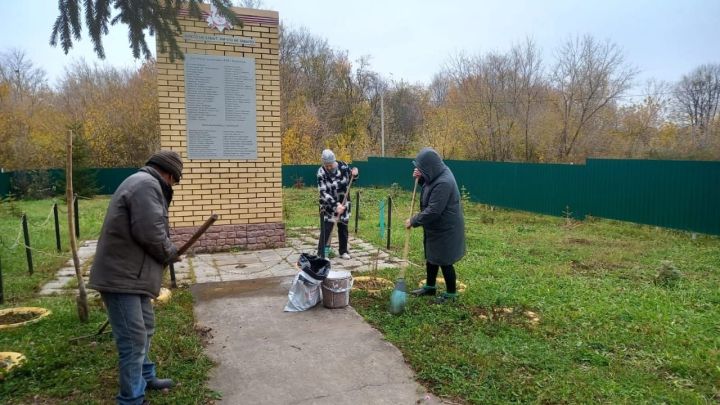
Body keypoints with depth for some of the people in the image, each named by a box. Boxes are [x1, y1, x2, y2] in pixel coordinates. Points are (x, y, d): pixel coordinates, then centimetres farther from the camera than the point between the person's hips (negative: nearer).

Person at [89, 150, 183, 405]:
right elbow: (150, 233, -24)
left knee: (144, 328, 22)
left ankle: (145, 377, 38)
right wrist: (171, 253, -7)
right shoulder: (147, 185, -16)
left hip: (130, 274, 11)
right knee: (134, 339, -4)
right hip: (122, 276, -11)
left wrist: (166, 253, 12)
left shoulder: (143, 183, 19)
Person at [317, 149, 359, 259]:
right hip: (328, 204, -3)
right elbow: (323, 192, -25)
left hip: (344, 202, 3)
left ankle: (343, 251, 29)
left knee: (343, 227, 14)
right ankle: (321, 254, -1)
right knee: (326, 229, -7)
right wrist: (336, 205, -33)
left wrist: (355, 174, -17)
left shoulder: (343, 166, -12)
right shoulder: (321, 172, -21)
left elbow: (351, 177, 7)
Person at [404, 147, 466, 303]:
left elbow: (433, 211, -30)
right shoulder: (438, 174, 0)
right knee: (431, 257, 21)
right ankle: (430, 286, 37)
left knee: (444, 261, 4)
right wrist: (420, 178, 1)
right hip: (436, 227, 10)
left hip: (445, 229, -10)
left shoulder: (443, 183, -30)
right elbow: (429, 185, 22)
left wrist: (413, 221, -19)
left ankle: (451, 293, 22)